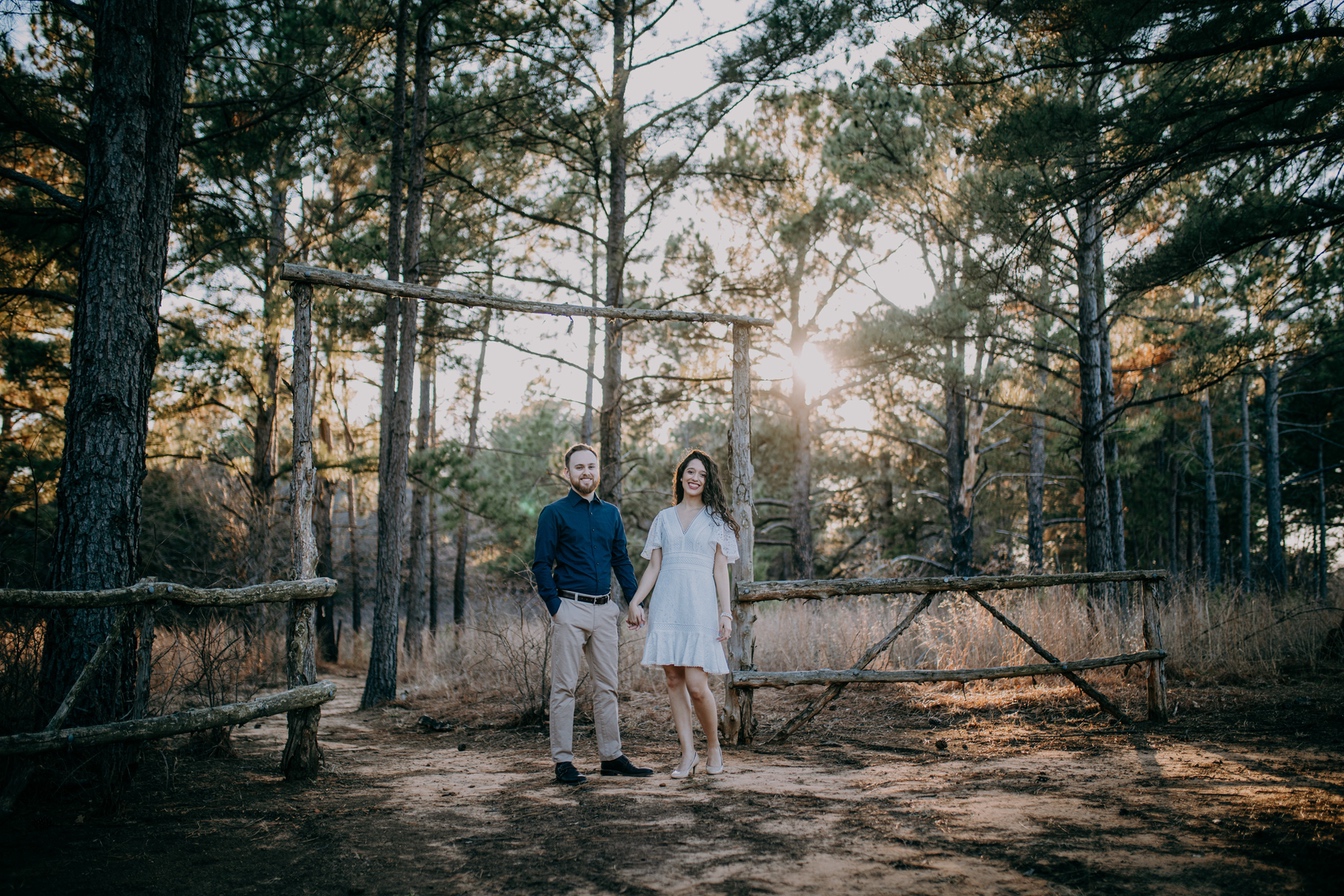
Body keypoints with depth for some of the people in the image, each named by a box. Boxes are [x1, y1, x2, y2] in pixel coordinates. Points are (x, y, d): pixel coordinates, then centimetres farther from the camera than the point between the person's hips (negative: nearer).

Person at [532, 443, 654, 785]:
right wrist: (555, 606, -12)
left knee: (607, 686, 9)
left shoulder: (611, 513, 14)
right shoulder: (554, 513, 0)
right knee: (564, 687, -2)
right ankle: (563, 762, 3)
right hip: (570, 608, -5)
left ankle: (611, 756, 16)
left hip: (605, 609, 5)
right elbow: (541, 564, -3)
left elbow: (622, 561, 17)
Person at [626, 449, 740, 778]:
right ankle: (688, 753, 10)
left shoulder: (716, 519, 9)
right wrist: (635, 601, 0)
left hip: (700, 605, -3)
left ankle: (713, 745, 13)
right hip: (666, 605, 3)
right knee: (674, 680, 2)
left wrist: (725, 612, -4)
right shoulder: (664, 518, 15)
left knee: (696, 684, -9)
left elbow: (721, 570, 5)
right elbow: (653, 567, 13)